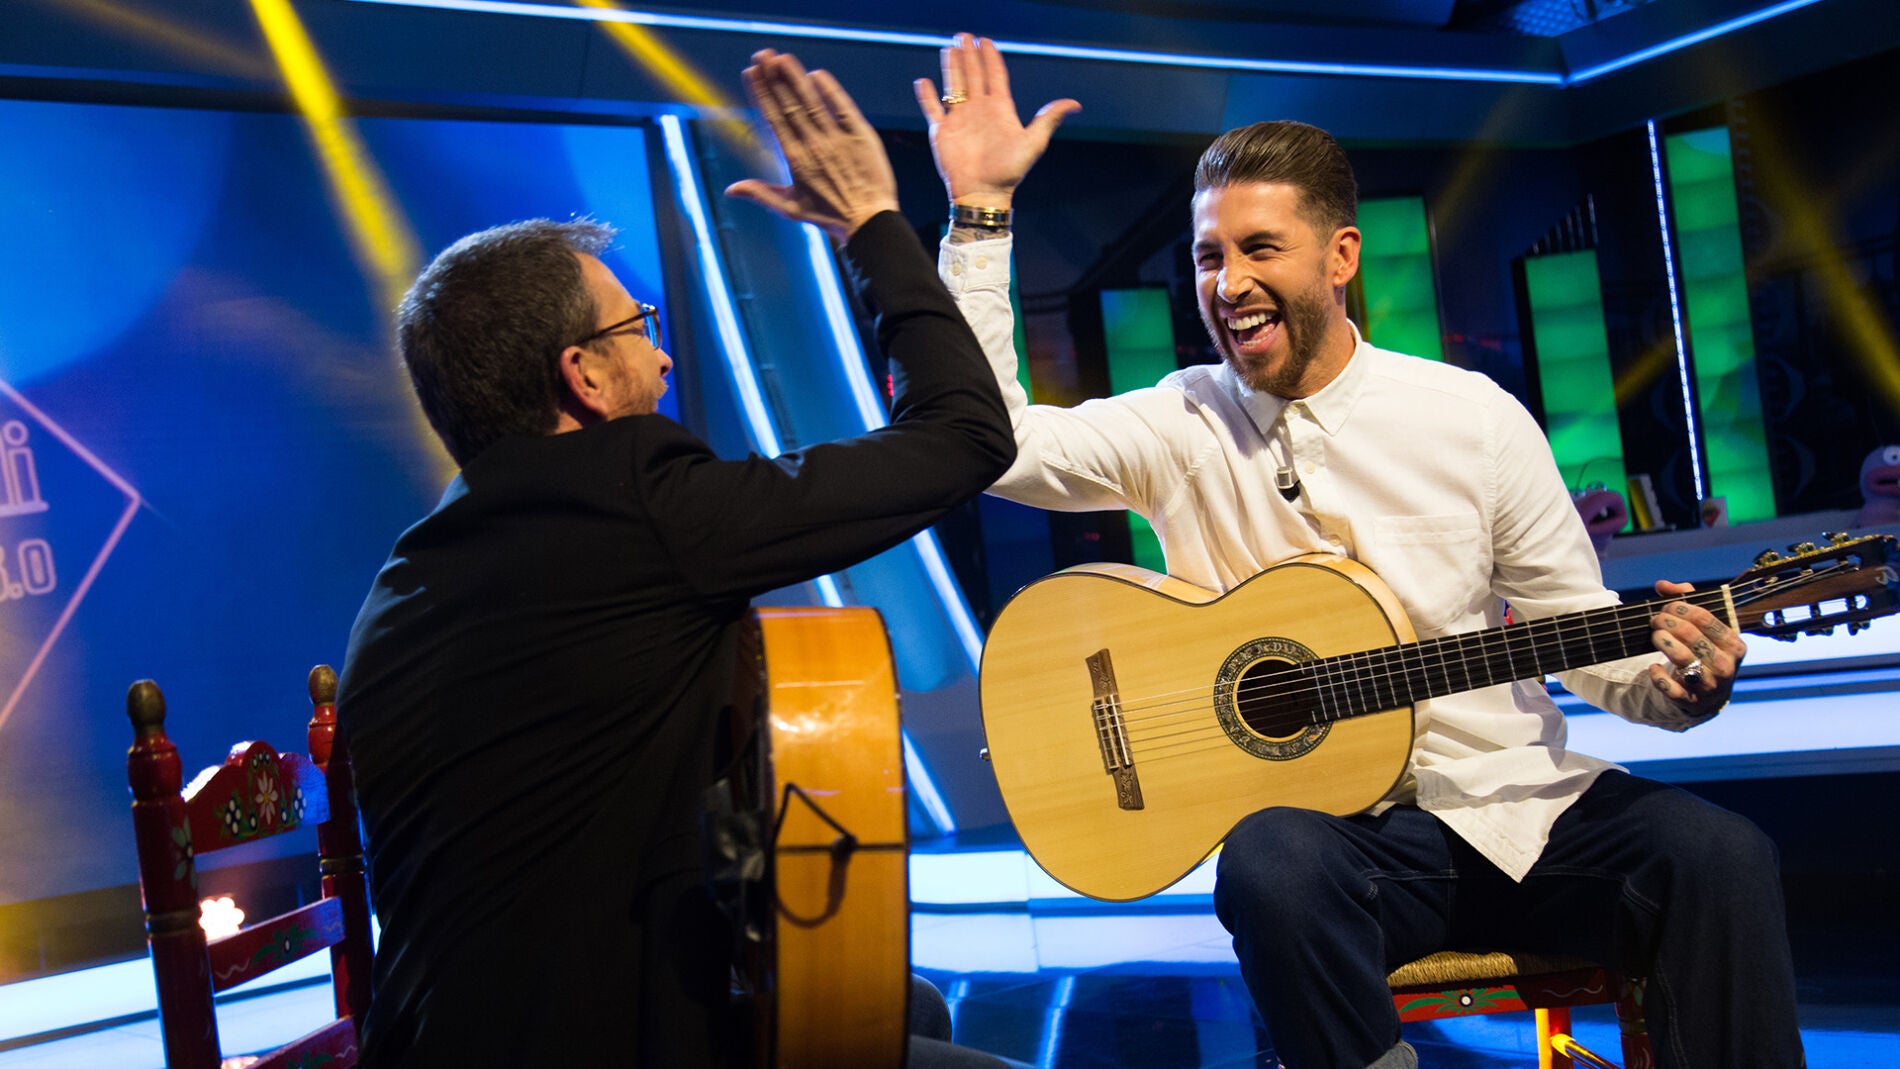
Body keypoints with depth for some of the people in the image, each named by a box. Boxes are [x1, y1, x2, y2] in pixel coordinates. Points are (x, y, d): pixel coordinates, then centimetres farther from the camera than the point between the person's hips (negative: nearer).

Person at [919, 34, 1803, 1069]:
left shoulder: (1475, 418, 4)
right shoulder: (1180, 425, 2)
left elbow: (1577, 628, 9)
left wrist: (1674, 683, -13)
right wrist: (979, 209, -14)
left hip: (1517, 799, 2)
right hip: (1344, 827, -1)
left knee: (1718, 857, -25)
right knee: (1274, 861, -36)